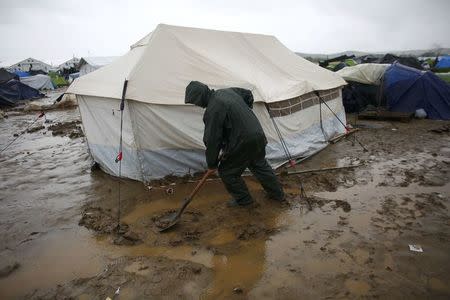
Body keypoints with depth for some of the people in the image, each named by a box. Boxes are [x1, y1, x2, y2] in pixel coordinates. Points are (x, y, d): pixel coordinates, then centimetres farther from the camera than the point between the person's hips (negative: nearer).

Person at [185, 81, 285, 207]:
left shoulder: (212, 110, -19)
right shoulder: (227, 91, 7)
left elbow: (212, 140, -16)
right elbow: (248, 95, 24)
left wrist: (212, 163, -3)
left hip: (242, 144, -9)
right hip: (258, 136, 9)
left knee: (227, 172, 11)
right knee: (260, 165, 28)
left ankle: (243, 199, 27)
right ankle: (277, 194, 41)